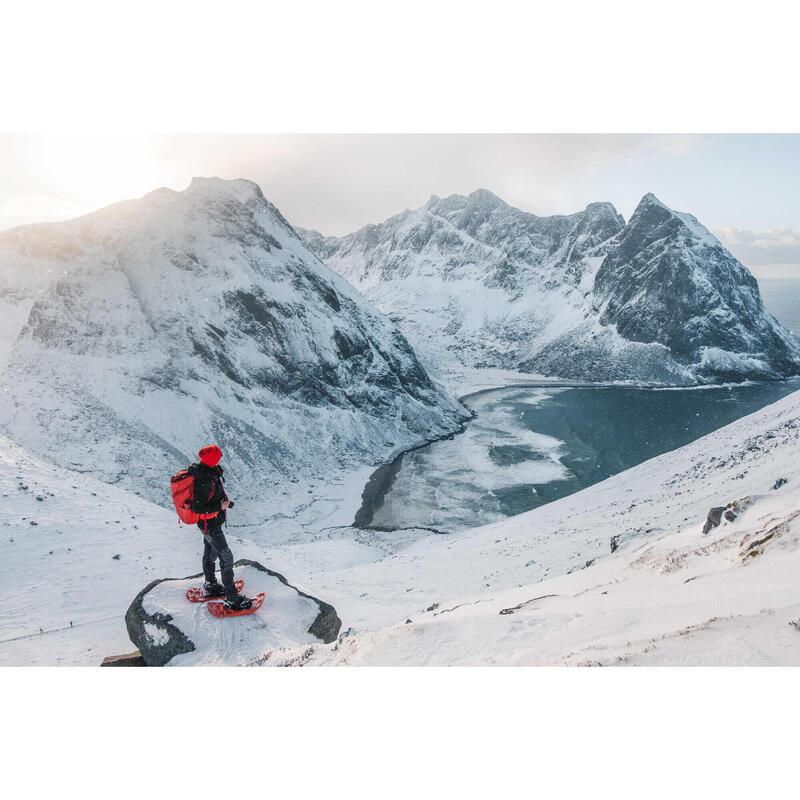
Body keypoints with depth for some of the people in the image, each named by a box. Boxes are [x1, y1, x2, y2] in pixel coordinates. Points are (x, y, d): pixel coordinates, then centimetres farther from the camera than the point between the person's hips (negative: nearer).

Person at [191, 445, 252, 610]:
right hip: (210, 525, -10)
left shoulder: (206, 470, -5)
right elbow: (197, 508, -29)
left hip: (210, 522, 10)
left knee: (210, 553, 25)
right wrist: (220, 506, -24)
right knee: (226, 558, -1)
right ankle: (232, 599, 8)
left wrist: (223, 501, 9)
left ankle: (211, 586, 45)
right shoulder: (204, 481, -34)